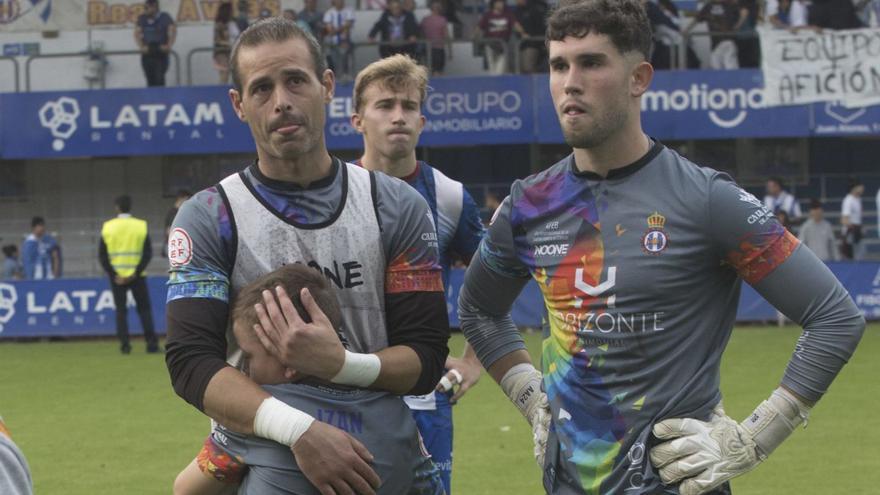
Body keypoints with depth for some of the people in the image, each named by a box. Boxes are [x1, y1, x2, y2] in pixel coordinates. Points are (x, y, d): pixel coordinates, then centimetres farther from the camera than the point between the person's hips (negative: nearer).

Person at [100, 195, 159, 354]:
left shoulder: (108, 227, 0)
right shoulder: (141, 226, -2)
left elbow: (102, 254, -3)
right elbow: (148, 253, -7)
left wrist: (113, 274, -4)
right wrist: (136, 273, -7)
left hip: (117, 277, 0)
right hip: (136, 275, 0)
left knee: (121, 310, 7)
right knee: (144, 309, 7)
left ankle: (124, 344, 1)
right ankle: (151, 343, -1)